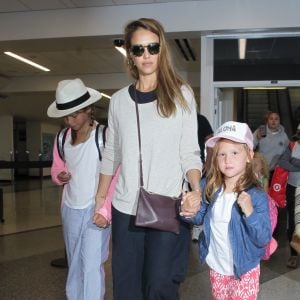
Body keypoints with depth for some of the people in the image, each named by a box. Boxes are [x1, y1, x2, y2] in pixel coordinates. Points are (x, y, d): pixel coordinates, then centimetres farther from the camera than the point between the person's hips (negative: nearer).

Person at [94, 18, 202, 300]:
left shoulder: (181, 94, 0)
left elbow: (189, 152, -1)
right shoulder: (119, 99, 7)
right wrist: (99, 199, 11)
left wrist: (196, 190, -17)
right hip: (125, 208, 3)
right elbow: (111, 155, 12)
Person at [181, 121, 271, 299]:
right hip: (216, 266, 5)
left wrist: (249, 211, -35)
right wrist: (189, 213, -13)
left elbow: (264, 239, -22)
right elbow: (202, 218, 8)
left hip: (244, 271, -4)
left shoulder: (257, 196, -21)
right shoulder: (212, 189, -8)